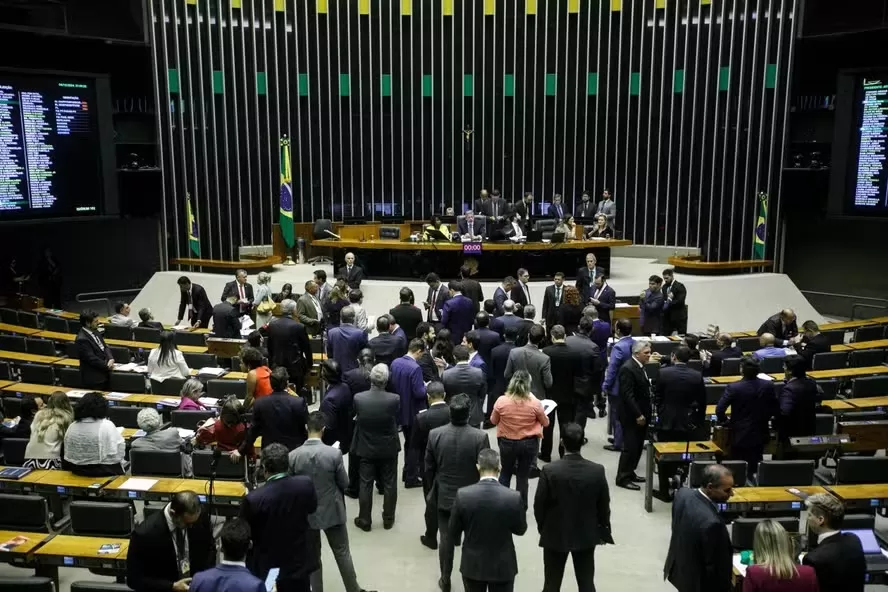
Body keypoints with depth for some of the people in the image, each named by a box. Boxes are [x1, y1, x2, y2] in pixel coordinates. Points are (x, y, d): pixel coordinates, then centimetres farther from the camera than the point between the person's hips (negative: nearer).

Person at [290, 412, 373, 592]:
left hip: (306, 514, 1)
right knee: (342, 553, 16)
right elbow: (344, 483, -9)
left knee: (312, 556, 18)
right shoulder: (334, 453, -21)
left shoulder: (293, 456, -16)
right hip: (332, 511, -1)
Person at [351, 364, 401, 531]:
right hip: (389, 448, 0)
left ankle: (364, 520, 24)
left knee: (365, 485, 13)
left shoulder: (358, 398, -20)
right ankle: (388, 519, 28)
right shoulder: (394, 399, -22)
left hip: (366, 448, 0)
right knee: (389, 484, 16)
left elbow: (356, 418, -1)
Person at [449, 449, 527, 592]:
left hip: (472, 565, 1)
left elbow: (453, 534, -7)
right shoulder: (513, 497, -20)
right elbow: (521, 530, -1)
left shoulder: (462, 495, -19)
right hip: (503, 566, 0)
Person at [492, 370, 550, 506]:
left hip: (507, 443, 1)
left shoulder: (501, 401, -15)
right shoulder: (535, 403, -17)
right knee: (523, 476, 12)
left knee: (505, 473, 23)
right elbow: (545, 422, 1)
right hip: (529, 444, -1)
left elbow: (493, 420, 1)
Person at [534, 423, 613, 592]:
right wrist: (603, 529, 13)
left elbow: (539, 504, -11)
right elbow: (604, 505, -3)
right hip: (587, 535, 2)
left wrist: (542, 527, 8)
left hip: (555, 534, -1)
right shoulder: (597, 470, -15)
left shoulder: (549, 470, -21)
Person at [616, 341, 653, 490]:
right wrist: (638, 415, -22)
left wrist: (644, 413, 13)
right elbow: (628, 395, -23)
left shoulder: (639, 366, 10)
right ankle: (623, 478, 7)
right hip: (632, 416, -9)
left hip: (641, 414, 9)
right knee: (630, 447, -3)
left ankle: (629, 473, 27)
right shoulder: (628, 368, -20)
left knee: (638, 446, 15)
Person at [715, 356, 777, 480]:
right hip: (760, 434, 3)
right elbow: (773, 409, 2)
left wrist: (725, 421, 1)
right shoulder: (768, 385, -10)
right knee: (755, 468, 17)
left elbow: (719, 410, -19)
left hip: (740, 435, -3)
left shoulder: (733, 387, -20)